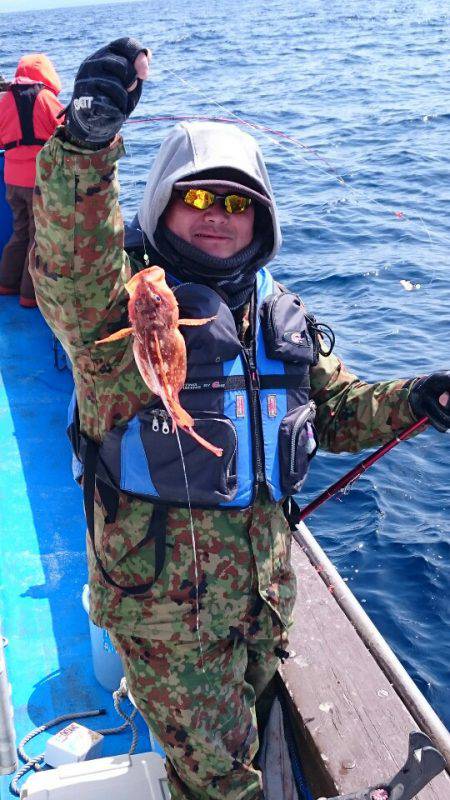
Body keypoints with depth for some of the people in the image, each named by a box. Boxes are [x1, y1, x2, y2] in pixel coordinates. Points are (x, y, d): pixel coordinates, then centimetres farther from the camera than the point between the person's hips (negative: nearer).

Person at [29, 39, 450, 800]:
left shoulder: (280, 314, 7)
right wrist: (84, 142, -56)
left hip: (262, 580, 6)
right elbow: (70, 263, -38)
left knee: (241, 728, 30)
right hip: (165, 587, -6)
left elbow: (338, 410, 16)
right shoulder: (122, 300, -14)